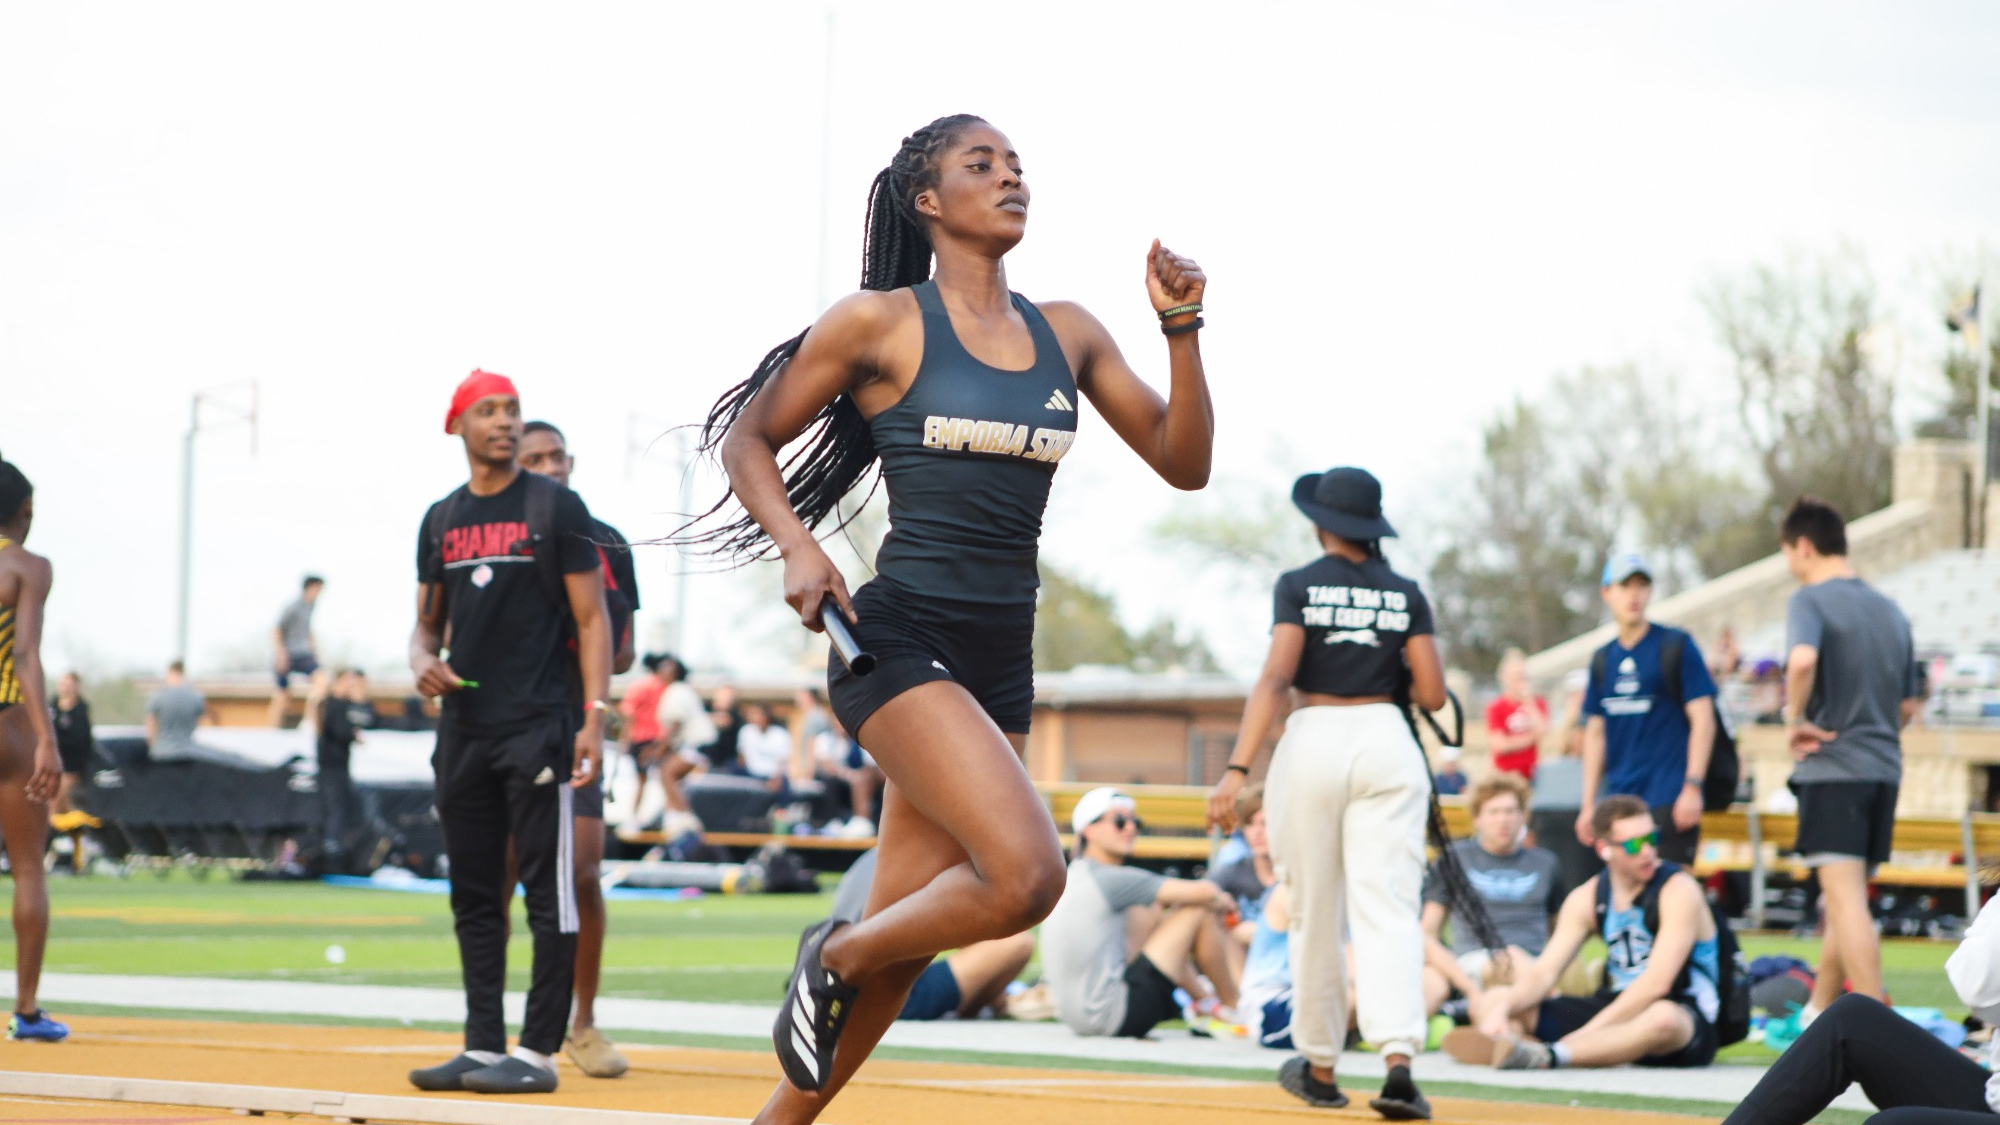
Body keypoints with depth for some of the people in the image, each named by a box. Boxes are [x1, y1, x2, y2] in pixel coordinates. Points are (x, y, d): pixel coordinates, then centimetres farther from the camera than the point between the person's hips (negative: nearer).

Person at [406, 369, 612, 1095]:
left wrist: (593, 717, -13)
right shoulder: (440, 520, 14)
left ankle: (538, 1051, -6)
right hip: (464, 728, 6)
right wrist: (422, 661, -2)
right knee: (473, 894, 8)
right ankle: (483, 1046, 13)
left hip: (539, 727, -6)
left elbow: (592, 620, -3)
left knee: (548, 889, -6)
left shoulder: (555, 507, 0)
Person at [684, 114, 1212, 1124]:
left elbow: (1183, 463, 12)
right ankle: (832, 957, 1)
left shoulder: (1065, 335, 12)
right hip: (898, 641, -6)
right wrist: (797, 548, -11)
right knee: (1026, 873, -24)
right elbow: (748, 439, 5)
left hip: (999, 661, 6)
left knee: (894, 944, 7)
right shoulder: (881, 322, -2)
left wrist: (1182, 329, -1)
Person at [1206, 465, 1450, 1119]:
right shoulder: (1404, 594, 7)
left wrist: (1238, 769, -16)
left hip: (1313, 742, -1)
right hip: (1387, 742, 1)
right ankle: (1398, 1060, -27)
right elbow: (1432, 695, 2)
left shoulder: (1299, 587, 0)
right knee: (1388, 910, -7)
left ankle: (1319, 1068, 22)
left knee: (1315, 916, 11)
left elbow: (1275, 679, -11)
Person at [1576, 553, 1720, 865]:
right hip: (1617, 801, 6)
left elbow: (1703, 720, -5)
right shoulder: (1603, 658, 14)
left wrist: (1693, 787, -14)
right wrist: (1588, 804, 14)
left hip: (1668, 799, -6)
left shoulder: (1676, 646, -1)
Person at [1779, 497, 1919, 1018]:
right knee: (1847, 901, 18)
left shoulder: (1810, 599, -6)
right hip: (1885, 767, 7)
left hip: (1832, 766, -7)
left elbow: (1802, 659, -28)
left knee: (1846, 899, -12)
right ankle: (1817, 1013, 30)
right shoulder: (1890, 610, 16)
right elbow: (1909, 705, 19)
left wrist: (1795, 719, -15)